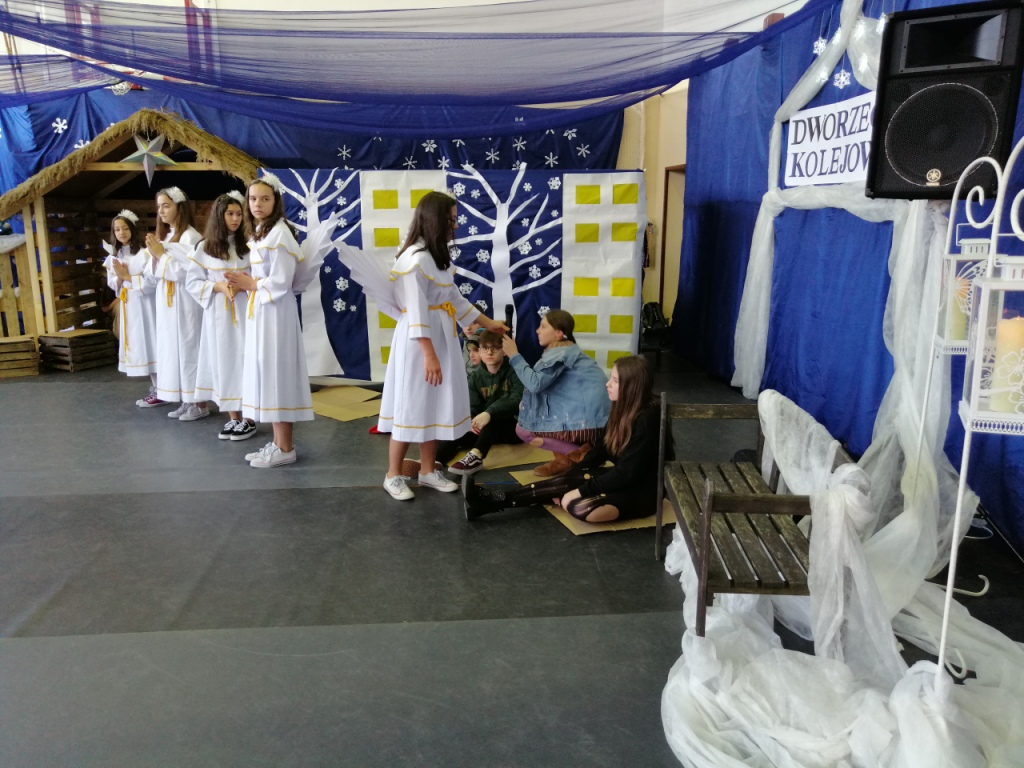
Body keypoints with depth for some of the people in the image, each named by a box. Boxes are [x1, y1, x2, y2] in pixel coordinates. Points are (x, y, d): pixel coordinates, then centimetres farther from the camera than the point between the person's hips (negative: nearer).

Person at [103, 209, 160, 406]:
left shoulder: (144, 253, -11)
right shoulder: (114, 257, 12)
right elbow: (112, 284, 12)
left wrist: (127, 276, -12)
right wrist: (120, 277, -8)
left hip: (144, 305, -7)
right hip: (127, 306, 7)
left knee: (149, 344, -6)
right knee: (137, 347, 10)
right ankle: (154, 389, 18)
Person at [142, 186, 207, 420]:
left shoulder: (191, 237, -9)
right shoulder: (163, 236, 15)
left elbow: (187, 272, -18)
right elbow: (153, 278, 13)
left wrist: (161, 254, -12)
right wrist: (154, 256, -4)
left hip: (185, 304, -8)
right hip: (166, 304, 8)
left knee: (189, 349, -4)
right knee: (172, 350, 10)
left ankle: (200, 404, 3)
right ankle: (185, 401, 18)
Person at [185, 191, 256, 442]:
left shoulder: (248, 245, 2)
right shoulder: (204, 247, 3)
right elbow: (192, 282, 3)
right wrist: (218, 286, -12)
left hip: (244, 311, -1)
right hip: (218, 314, 1)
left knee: (245, 360, -1)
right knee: (223, 362, 5)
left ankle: (248, 418, 6)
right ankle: (233, 418, 15)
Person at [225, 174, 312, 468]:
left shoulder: (279, 233, -14)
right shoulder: (258, 232, 15)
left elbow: (280, 282, -20)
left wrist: (249, 284, -8)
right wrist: (245, 282, 0)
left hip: (276, 311, -10)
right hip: (259, 310, 10)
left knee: (276, 372, -5)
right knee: (265, 372, 11)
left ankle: (285, 448, 4)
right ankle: (277, 442, 19)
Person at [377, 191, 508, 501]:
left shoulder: (439, 257, 13)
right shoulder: (415, 259, -18)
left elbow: (455, 299, 20)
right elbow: (416, 313, -21)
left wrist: (489, 323, 22)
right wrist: (429, 354, -22)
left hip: (442, 338, 9)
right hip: (419, 342, -9)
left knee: (435, 406, 13)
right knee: (412, 405, -1)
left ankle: (427, 471, 24)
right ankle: (394, 475, 13)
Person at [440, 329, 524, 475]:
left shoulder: (514, 371, -8)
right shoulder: (476, 377, 5)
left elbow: (517, 399, -26)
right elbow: (473, 408, -1)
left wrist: (489, 413, -41)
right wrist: (472, 422, -26)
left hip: (514, 426, -4)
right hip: (486, 429, 4)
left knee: (495, 414, -35)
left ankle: (476, 456, -52)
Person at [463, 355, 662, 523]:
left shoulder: (647, 420, -25)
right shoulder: (623, 409, 2)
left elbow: (627, 473, -25)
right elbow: (602, 449, 8)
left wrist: (581, 490, -23)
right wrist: (568, 477, -1)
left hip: (642, 490, -8)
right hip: (623, 478, 8)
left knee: (580, 507, -28)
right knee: (565, 483, -11)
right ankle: (486, 499, -17)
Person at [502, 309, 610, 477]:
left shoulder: (560, 353, -13)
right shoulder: (565, 349, 16)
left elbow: (535, 383, -23)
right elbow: (543, 383, 13)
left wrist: (514, 356, -15)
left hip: (586, 422, -10)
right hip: (584, 417, 10)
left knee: (523, 429, -2)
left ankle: (579, 453, -5)